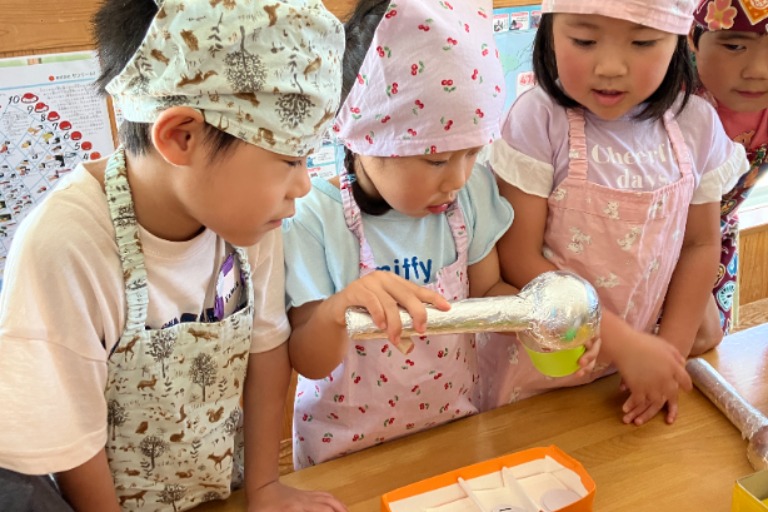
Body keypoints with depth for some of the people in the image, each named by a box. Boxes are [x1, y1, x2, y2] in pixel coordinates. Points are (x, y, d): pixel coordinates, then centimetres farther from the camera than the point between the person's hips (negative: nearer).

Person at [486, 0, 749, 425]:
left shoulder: (696, 125, -7)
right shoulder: (538, 120, -20)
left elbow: (699, 245, 2)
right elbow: (518, 262, -20)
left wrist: (672, 353, -5)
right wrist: (625, 344, -20)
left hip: (641, 360, 4)